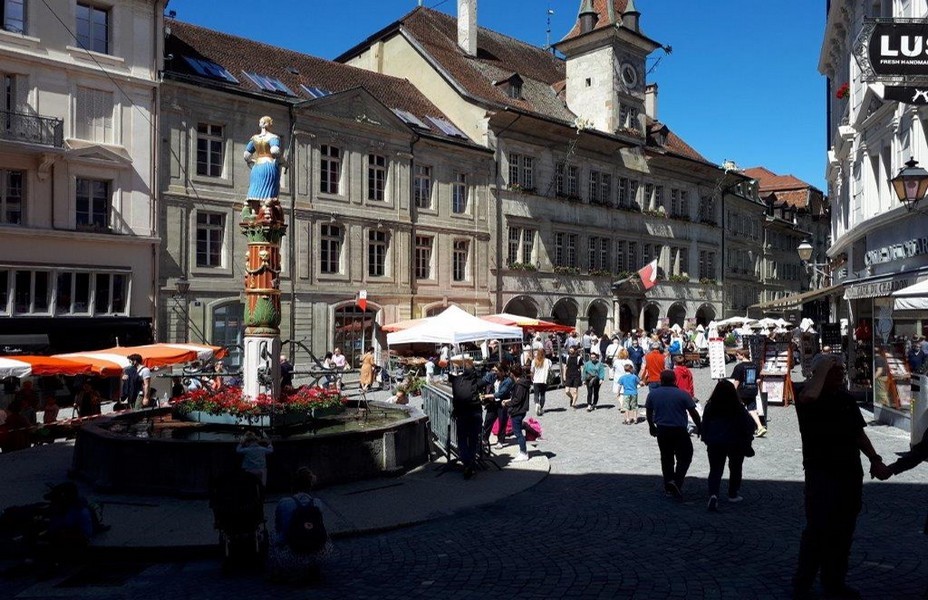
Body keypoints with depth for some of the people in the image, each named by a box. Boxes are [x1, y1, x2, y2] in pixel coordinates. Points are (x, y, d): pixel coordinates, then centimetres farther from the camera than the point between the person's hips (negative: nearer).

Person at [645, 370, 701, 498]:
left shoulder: (653, 394, 0)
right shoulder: (682, 394, -9)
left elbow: (648, 412, 10)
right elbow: (693, 412, -5)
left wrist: (651, 426, 24)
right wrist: (699, 427, 9)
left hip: (662, 430, 4)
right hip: (679, 430, -3)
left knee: (666, 458, 15)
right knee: (684, 457, 8)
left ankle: (668, 487, 19)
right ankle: (677, 482, -9)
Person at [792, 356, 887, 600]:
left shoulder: (847, 399, 10)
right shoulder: (810, 399, -10)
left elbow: (859, 433, 19)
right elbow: (809, 397, -36)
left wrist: (875, 460, 9)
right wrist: (824, 368, -22)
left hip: (850, 473, 7)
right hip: (821, 473, -7)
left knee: (843, 531, 12)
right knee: (817, 530, -6)